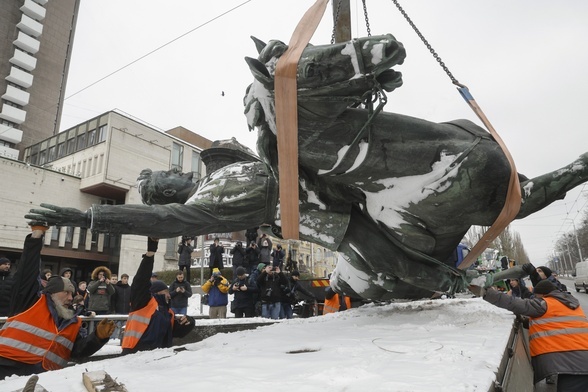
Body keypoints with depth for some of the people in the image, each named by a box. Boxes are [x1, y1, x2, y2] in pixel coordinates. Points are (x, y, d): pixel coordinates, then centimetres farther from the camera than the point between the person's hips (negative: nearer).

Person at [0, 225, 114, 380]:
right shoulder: (31, 301, 8)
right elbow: (27, 271, 1)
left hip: (42, 377, 4)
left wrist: (99, 337, -8)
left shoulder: (73, 323, 20)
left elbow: (81, 349, 11)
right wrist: (36, 236, -2)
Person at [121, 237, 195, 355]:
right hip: (135, 354, -7)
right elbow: (141, 279, -10)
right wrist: (151, 251, -18)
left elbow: (179, 332, 22)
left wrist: (188, 322, -1)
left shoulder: (168, 312, 23)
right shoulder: (144, 302, 3)